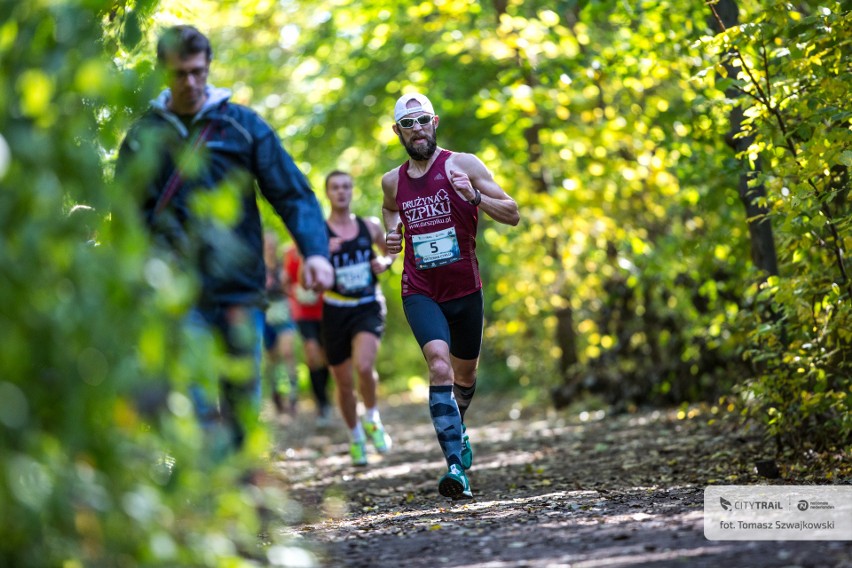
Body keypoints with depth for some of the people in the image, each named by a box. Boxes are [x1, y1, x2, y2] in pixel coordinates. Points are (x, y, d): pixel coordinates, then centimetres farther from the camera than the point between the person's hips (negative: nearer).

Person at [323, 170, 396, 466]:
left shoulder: (370, 227, 3)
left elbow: (389, 251, 23)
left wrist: (385, 262, 0)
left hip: (368, 308, 0)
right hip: (335, 311, 0)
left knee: (364, 366, -25)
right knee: (344, 383, 6)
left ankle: (372, 419, 2)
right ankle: (355, 436, 31)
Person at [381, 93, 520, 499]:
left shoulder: (463, 165, -4)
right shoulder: (392, 181, 5)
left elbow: (512, 214, -5)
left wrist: (475, 197, -23)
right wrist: (392, 230, 8)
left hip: (465, 290, 1)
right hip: (420, 293, 0)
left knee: (465, 375, 17)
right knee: (440, 367, -23)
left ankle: (457, 425, 52)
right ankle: (457, 467, -27)